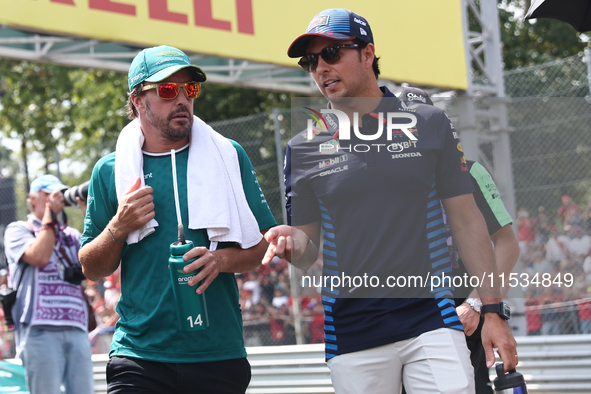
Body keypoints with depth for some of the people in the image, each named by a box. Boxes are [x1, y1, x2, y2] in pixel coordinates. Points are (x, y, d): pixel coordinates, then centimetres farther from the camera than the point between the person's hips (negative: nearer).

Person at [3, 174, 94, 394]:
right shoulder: (17, 230, 10)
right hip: (40, 330, -4)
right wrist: (49, 213, 1)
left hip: (76, 328, 4)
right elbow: (39, 257, -8)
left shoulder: (71, 235, 23)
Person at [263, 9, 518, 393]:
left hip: (431, 319, -1)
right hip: (350, 330, 1)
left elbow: (467, 220, 6)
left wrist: (494, 311, 1)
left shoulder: (430, 124, 5)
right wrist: (292, 241, -14)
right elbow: (308, 249, 11)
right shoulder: (303, 148, 7)